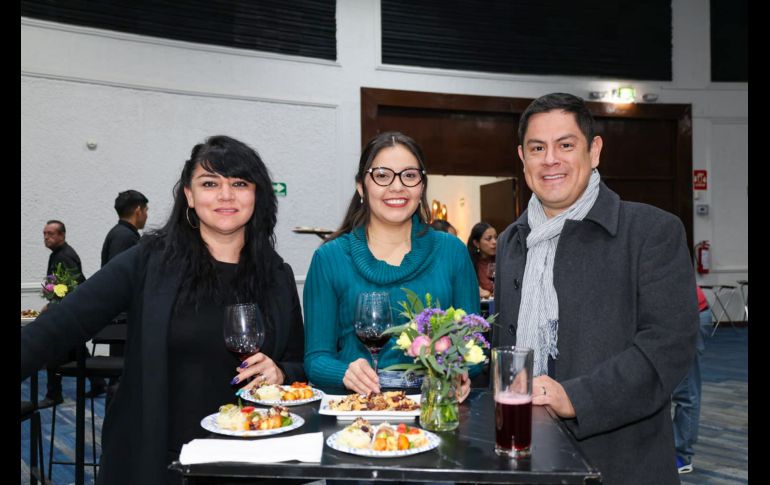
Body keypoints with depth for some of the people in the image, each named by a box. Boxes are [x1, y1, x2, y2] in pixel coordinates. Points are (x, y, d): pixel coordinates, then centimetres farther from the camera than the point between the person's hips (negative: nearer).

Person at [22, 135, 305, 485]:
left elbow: (301, 366, 8)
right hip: (155, 457, -1)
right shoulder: (150, 260, -7)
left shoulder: (278, 276, 0)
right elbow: (61, 325, -13)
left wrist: (280, 374, -13)